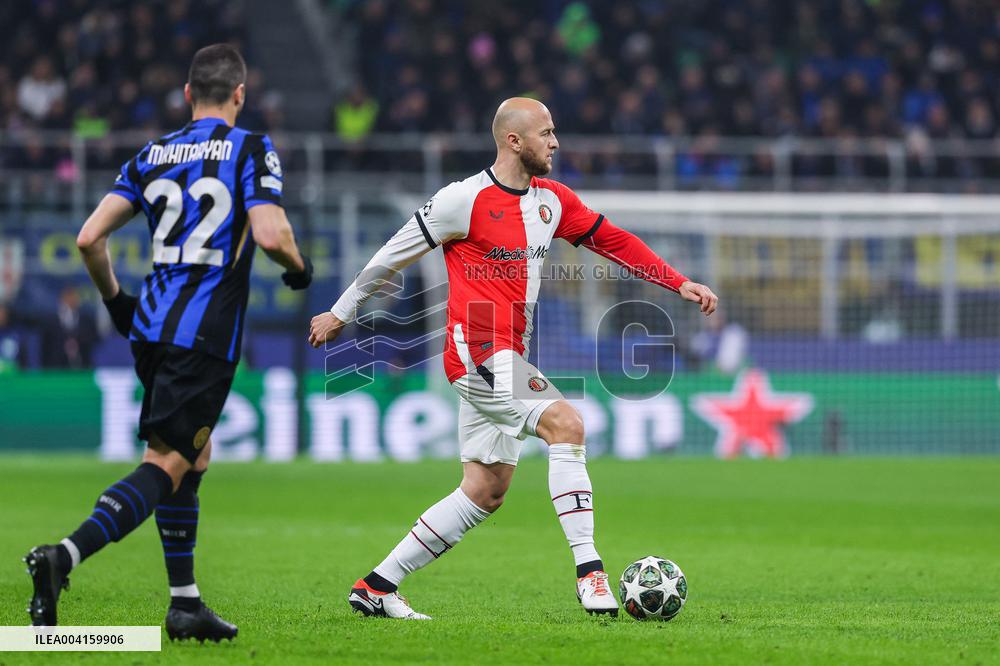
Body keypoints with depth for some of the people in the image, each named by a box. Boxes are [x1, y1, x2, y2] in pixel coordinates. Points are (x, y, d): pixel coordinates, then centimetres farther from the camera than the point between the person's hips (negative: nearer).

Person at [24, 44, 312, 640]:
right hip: (206, 336, -6)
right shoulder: (251, 150, -2)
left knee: (193, 456, 20)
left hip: (151, 324, 6)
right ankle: (65, 556, -29)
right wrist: (300, 269, 5)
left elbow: (90, 238, 5)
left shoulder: (153, 155, 12)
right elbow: (270, 235, -17)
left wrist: (115, 300, 21)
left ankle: (186, 603, 19)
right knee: (166, 466, -9)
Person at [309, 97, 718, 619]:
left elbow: (613, 241, 19)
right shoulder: (466, 200, -9)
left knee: (486, 491, 7)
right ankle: (589, 570, -25)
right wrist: (340, 313, 7)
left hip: (510, 356, 9)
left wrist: (680, 284, 11)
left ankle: (376, 586, 14)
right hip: (478, 347, -9)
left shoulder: (552, 200, 12)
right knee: (566, 423, -24)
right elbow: (394, 255, -1)